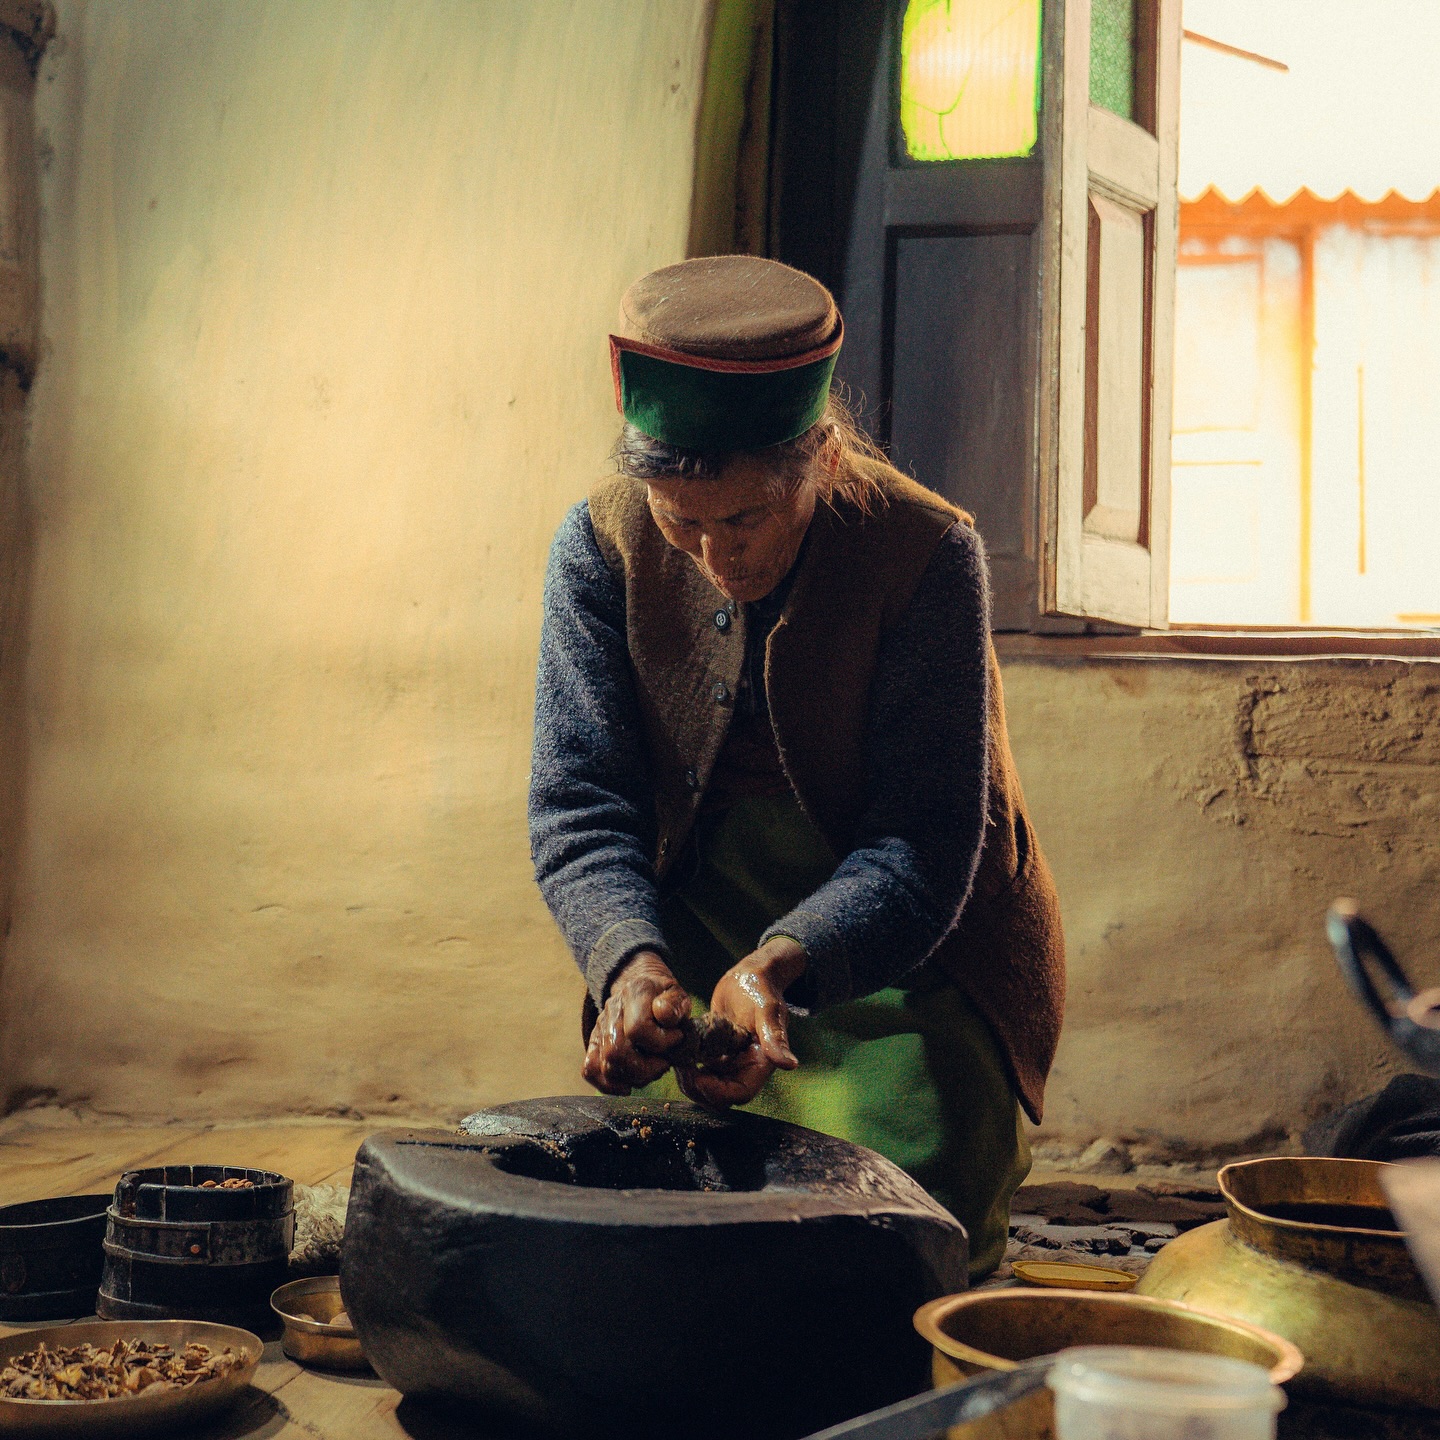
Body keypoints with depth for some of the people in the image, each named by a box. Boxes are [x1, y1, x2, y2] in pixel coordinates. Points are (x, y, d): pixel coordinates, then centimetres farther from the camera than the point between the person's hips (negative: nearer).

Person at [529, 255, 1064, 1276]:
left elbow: (925, 847, -21)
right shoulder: (602, 545, -11)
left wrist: (776, 965, -40)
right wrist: (633, 963, -34)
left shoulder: (927, 553, -21)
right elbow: (580, 805, -12)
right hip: (697, 926, 3)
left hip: (907, 950, -2)